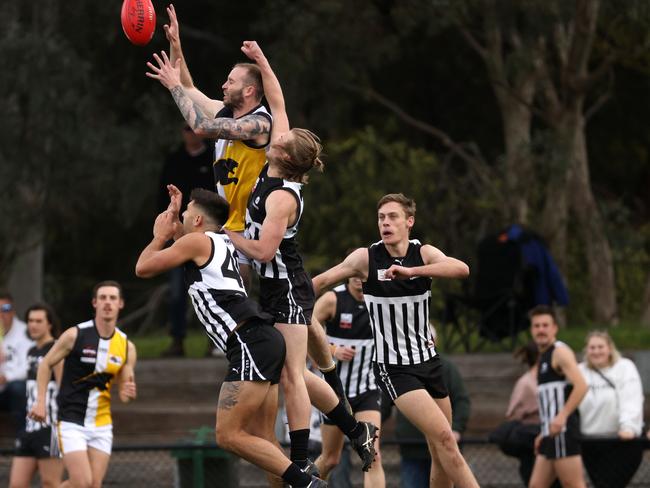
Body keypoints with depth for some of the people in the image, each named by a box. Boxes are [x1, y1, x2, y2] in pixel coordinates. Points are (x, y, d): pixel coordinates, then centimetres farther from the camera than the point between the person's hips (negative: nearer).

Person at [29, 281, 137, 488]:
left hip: (101, 424, 5)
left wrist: (128, 392, -16)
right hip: (71, 422, -5)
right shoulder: (75, 335, -9)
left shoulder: (127, 346, 2)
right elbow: (46, 364, 2)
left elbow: (123, 390, 8)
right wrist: (41, 401, -6)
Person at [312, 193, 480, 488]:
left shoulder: (424, 254, -3)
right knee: (444, 438, -19)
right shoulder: (366, 258, -7)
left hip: (428, 361, 4)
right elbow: (321, 282, 3)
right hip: (394, 369, -4)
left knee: (442, 452, 7)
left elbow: (461, 269, -23)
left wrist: (410, 271, -34)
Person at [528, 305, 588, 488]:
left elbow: (581, 386, -20)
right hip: (551, 433, 10)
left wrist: (562, 416, -27)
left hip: (562, 430, -10)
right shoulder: (544, 356, 22)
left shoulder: (560, 351, -7)